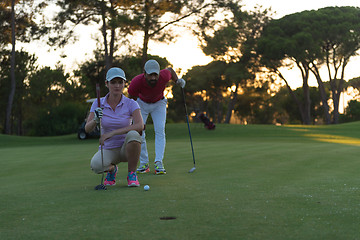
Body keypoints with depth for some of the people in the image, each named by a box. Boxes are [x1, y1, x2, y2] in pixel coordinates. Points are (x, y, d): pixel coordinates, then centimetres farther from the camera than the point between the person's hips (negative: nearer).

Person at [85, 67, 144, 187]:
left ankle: (132, 174, -13)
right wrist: (95, 120, -37)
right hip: (107, 149, 1)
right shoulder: (98, 104, -5)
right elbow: (87, 128, -13)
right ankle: (111, 169, 6)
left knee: (133, 135, -36)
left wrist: (111, 133, -35)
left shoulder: (131, 104, -10)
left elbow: (140, 126, -27)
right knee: (96, 165, -34)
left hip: (126, 148, -1)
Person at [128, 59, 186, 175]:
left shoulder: (164, 76, -33)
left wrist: (177, 80, -15)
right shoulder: (136, 82, -37)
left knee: (160, 131, -15)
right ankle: (144, 164, 1)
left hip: (159, 103, 0)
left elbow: (170, 70, -6)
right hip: (141, 103, 0)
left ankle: (159, 163, -18)